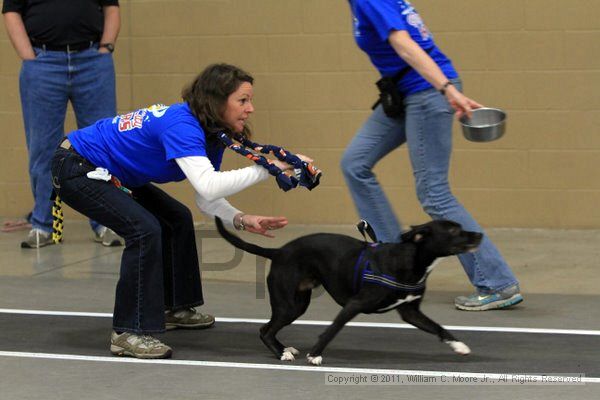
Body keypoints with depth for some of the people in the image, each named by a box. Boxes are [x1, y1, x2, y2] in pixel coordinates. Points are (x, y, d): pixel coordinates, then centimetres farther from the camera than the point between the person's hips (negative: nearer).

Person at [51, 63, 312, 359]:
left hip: (107, 173, 10)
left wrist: (242, 220, -17)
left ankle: (173, 307, 30)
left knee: (177, 219, 15)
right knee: (144, 229, -24)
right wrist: (267, 168, -40)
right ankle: (128, 333, -19)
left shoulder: (213, 134, -2)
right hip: (75, 168, -10)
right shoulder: (181, 125, -31)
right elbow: (208, 187, -45)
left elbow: (206, 200, 1)